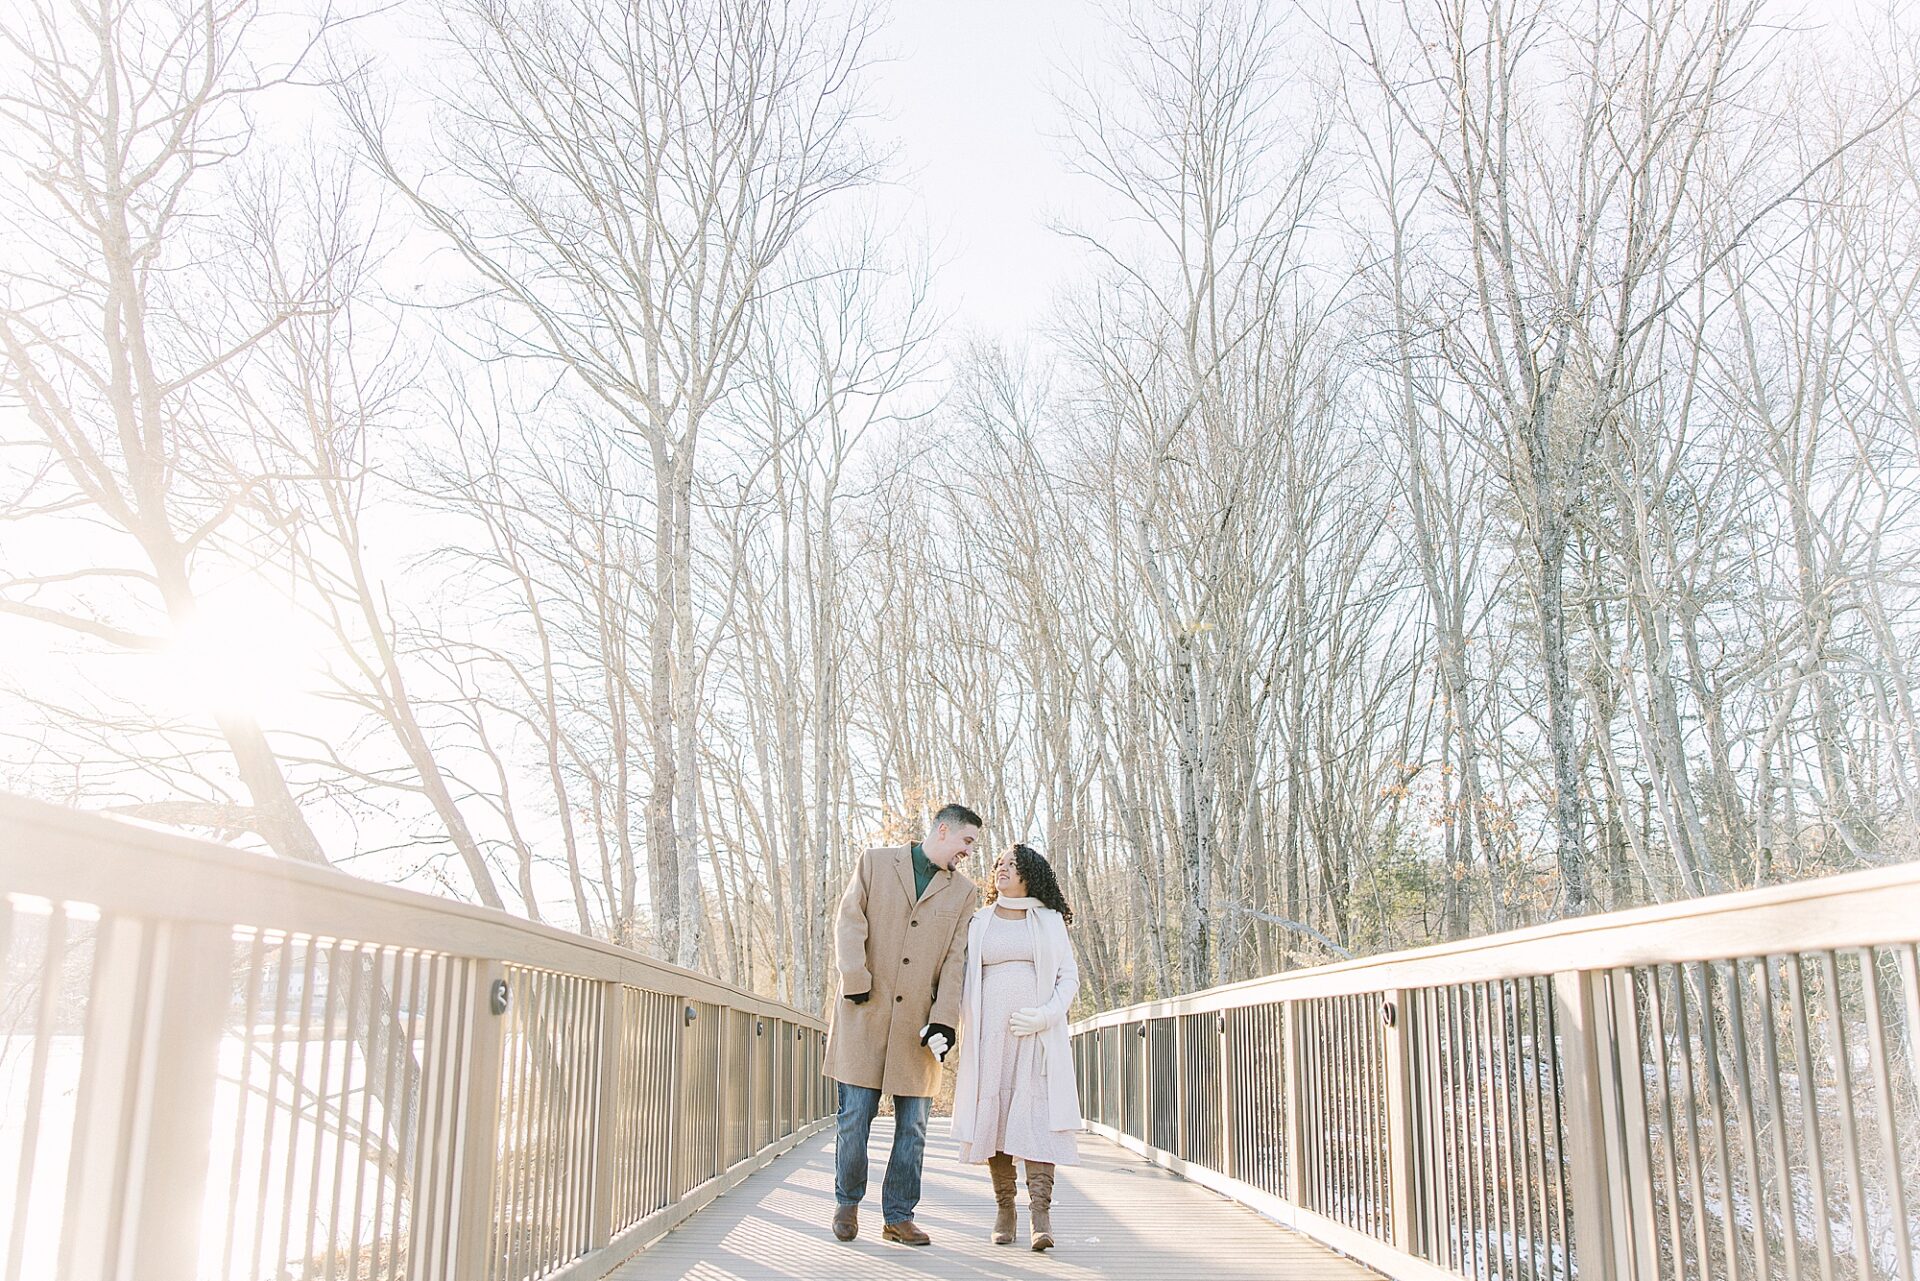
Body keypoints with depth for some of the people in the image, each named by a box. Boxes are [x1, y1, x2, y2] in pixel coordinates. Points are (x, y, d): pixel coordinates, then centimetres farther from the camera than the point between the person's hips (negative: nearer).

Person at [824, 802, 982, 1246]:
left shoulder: (963, 892, 12)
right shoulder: (875, 863, 7)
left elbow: (955, 961, 4)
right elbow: (849, 922, -1)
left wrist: (944, 1020, -7)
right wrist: (856, 980, -12)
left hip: (918, 1022, 2)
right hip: (865, 1013, -2)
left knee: (913, 1126, 3)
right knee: (855, 1117, 1)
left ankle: (898, 1216, 15)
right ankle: (848, 1202, 21)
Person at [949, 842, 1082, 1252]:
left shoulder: (1049, 921, 11)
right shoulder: (978, 922, 14)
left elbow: (1069, 976, 7)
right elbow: (963, 980, 13)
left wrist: (1046, 1015, -9)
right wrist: (966, 1030, -1)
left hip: (1038, 1033, -1)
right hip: (990, 1030, 2)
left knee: (1037, 1115, -11)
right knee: (994, 1114, -1)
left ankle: (1040, 1214, -14)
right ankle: (1003, 1209, 8)